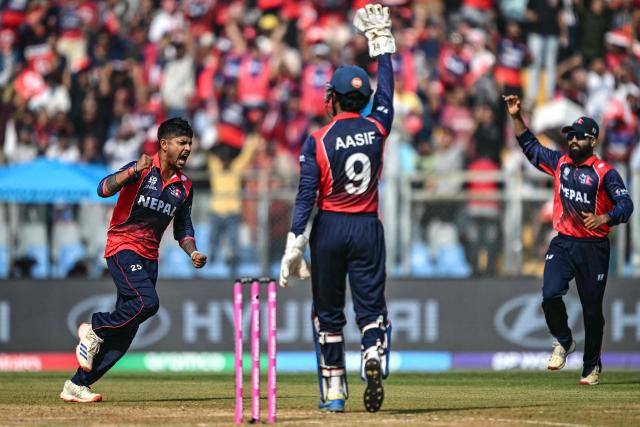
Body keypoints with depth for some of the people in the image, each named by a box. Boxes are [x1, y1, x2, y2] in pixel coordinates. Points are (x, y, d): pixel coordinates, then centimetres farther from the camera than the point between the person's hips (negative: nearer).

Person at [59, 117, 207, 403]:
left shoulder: (184, 186, 11)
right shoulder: (142, 170, -8)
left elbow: (183, 228, 20)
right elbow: (104, 189, -21)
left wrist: (192, 252, 1)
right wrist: (133, 171, -35)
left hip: (149, 258, 7)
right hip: (122, 248, -7)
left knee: (125, 331, 1)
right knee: (147, 302, -28)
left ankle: (78, 384, 7)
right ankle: (95, 329, -3)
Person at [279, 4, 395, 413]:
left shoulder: (318, 141, -8)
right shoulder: (376, 129, -2)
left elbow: (306, 196, -12)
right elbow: (386, 88, 15)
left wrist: (294, 245, -12)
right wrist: (381, 42, 25)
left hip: (329, 227, -1)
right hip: (368, 228, 1)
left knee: (328, 313, 10)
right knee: (371, 305, 3)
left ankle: (334, 391, 11)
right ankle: (374, 354, -30)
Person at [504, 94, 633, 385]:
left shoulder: (605, 173, -7)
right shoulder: (559, 163, 10)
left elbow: (626, 205, -14)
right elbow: (530, 146, 19)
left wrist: (603, 219, -31)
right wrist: (516, 117, 8)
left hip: (593, 248, -4)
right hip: (563, 244, 4)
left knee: (592, 309, 3)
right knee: (550, 295, -17)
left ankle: (592, 366, 18)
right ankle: (563, 343, 9)